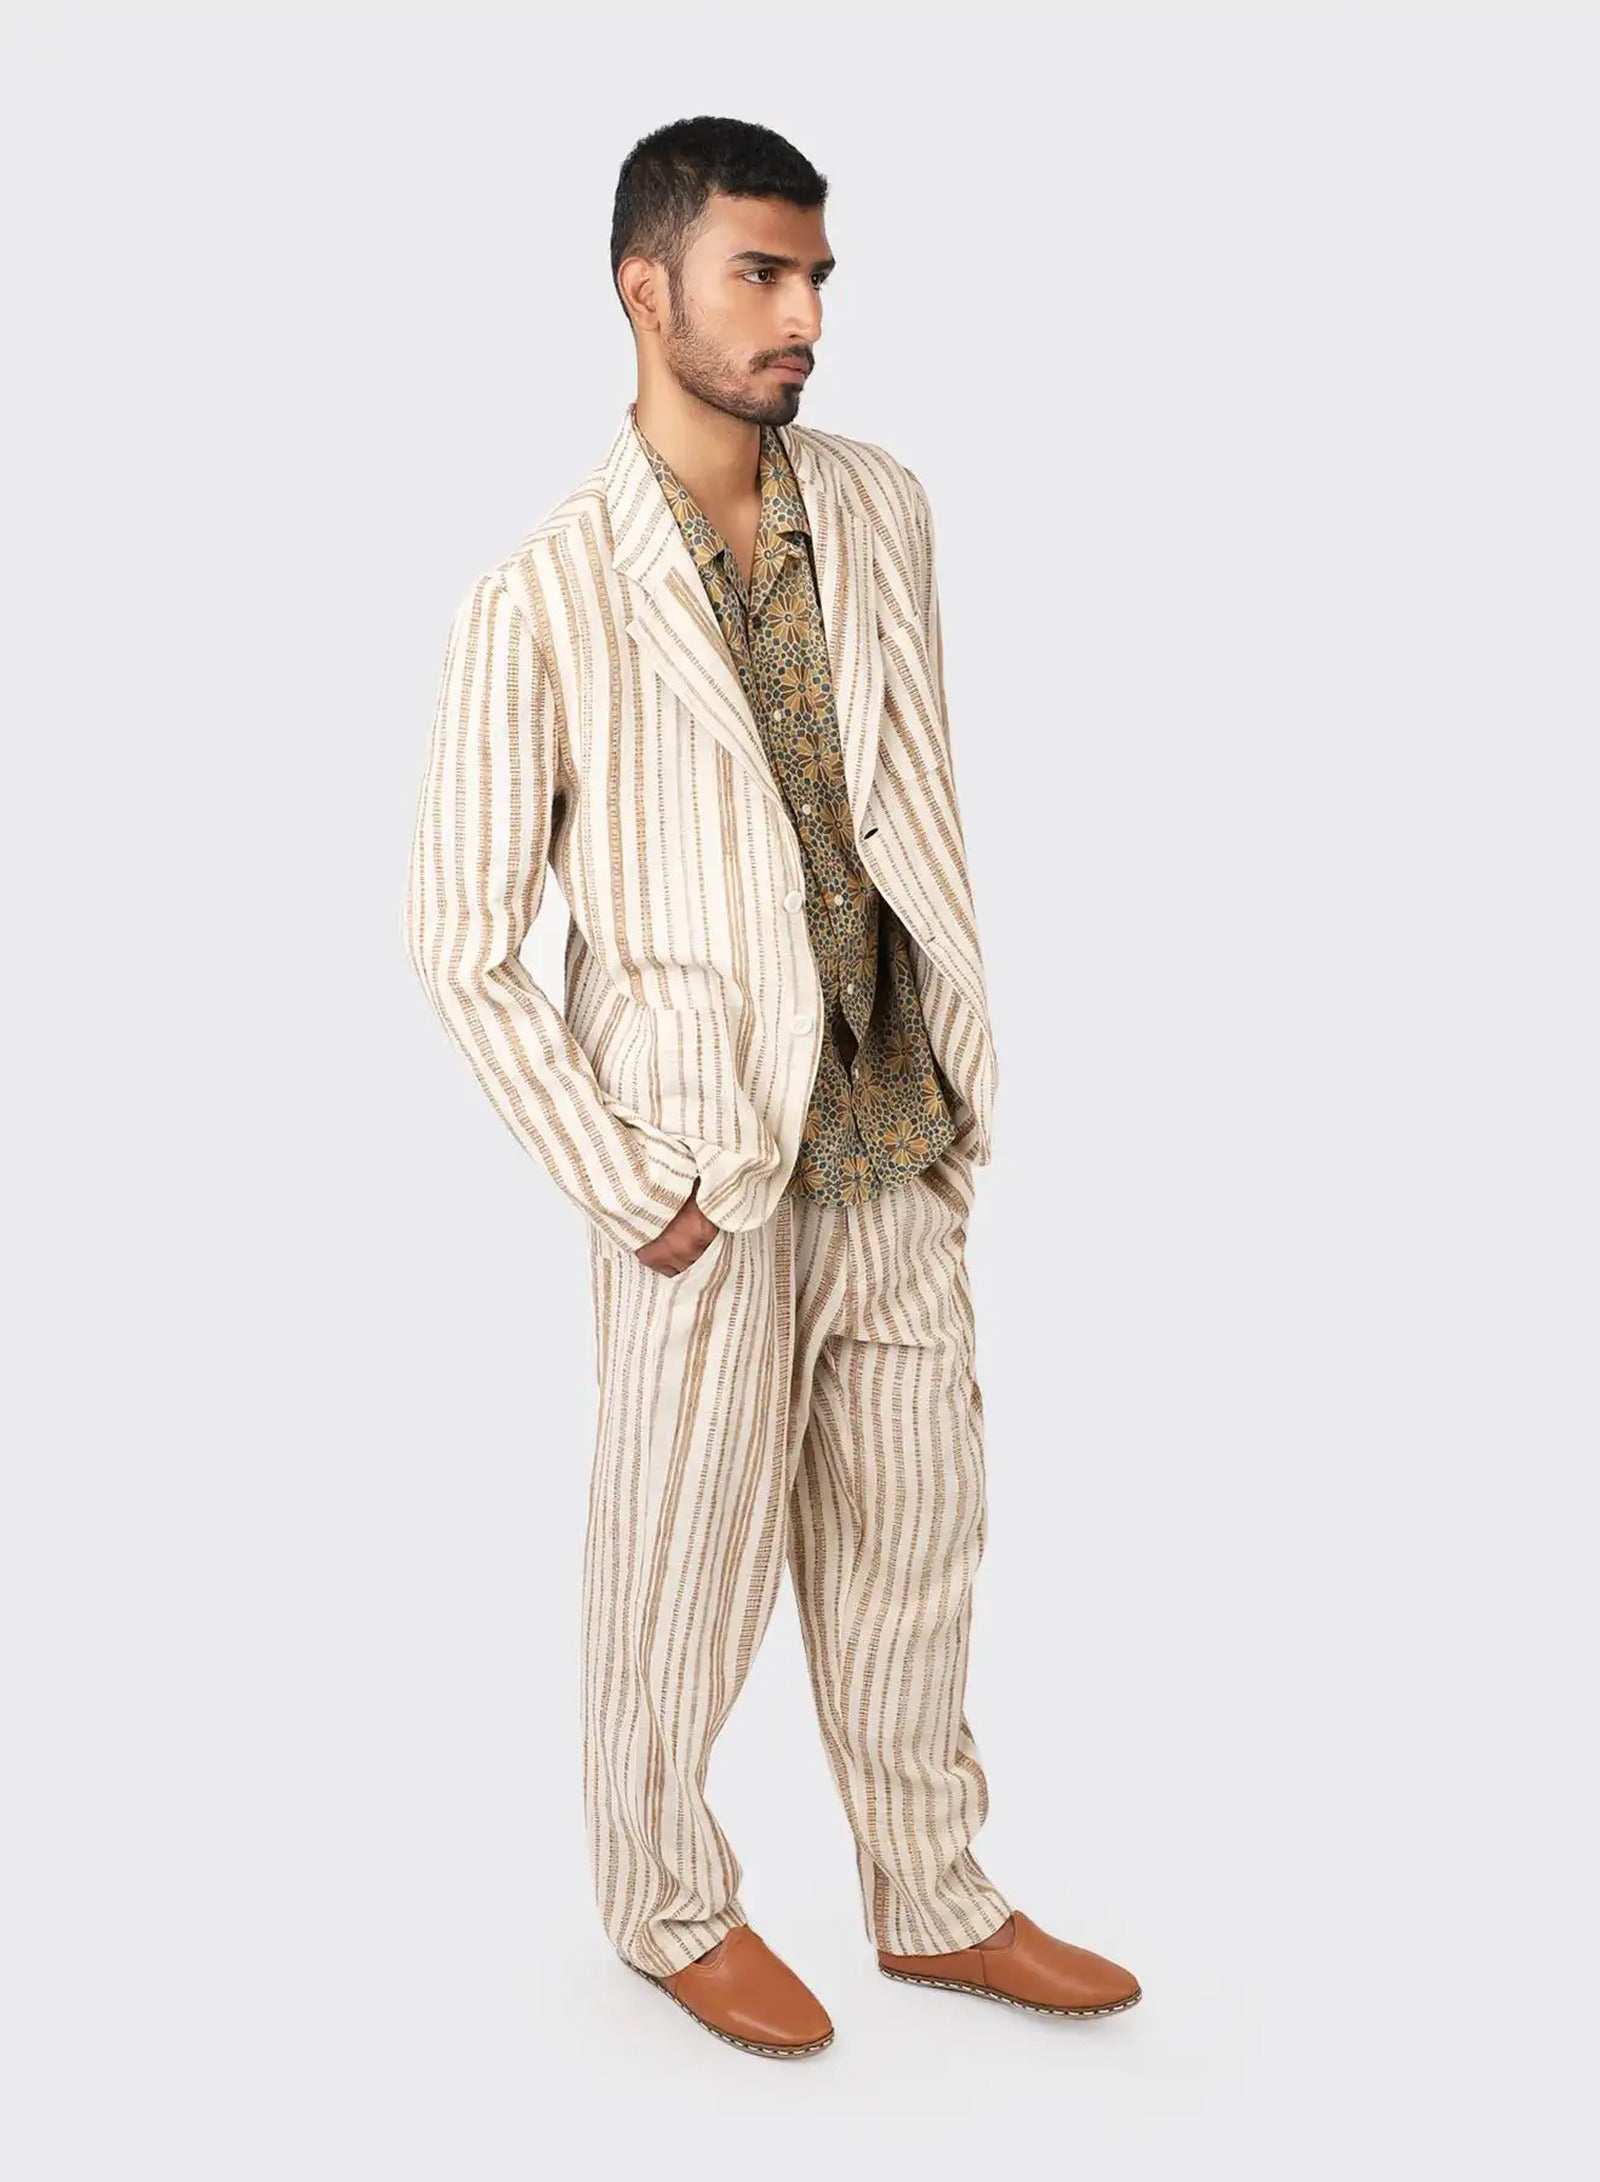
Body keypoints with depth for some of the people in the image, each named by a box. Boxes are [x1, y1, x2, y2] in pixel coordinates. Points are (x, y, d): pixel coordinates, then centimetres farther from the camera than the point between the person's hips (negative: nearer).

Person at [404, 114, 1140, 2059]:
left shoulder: (878, 509, 3)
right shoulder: (545, 600, -14)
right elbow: (457, 942, -10)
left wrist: (966, 1075, 9)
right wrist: (625, 1187, -12)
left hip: (901, 1143, 5)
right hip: (715, 1173, -5)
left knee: (912, 1538, 17)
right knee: (689, 1561, 11)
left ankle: (934, 1901, 37)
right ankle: (668, 1907, 36)